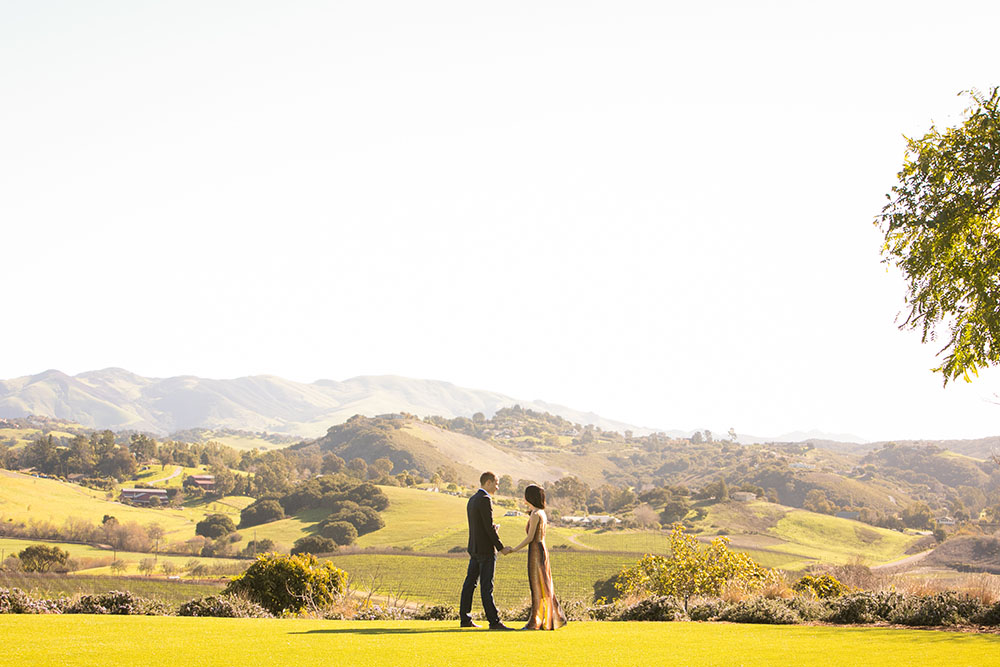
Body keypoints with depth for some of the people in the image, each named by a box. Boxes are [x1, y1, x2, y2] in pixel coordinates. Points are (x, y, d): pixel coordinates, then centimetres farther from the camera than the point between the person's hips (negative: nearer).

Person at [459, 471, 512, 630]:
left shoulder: (472, 499, 15)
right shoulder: (485, 499, -15)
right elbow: (489, 527, -18)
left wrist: (493, 527, 7)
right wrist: (501, 548, -12)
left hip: (474, 549, 9)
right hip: (486, 550, -9)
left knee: (470, 584, 9)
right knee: (486, 587, -8)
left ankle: (465, 619, 13)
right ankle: (494, 621, -6)